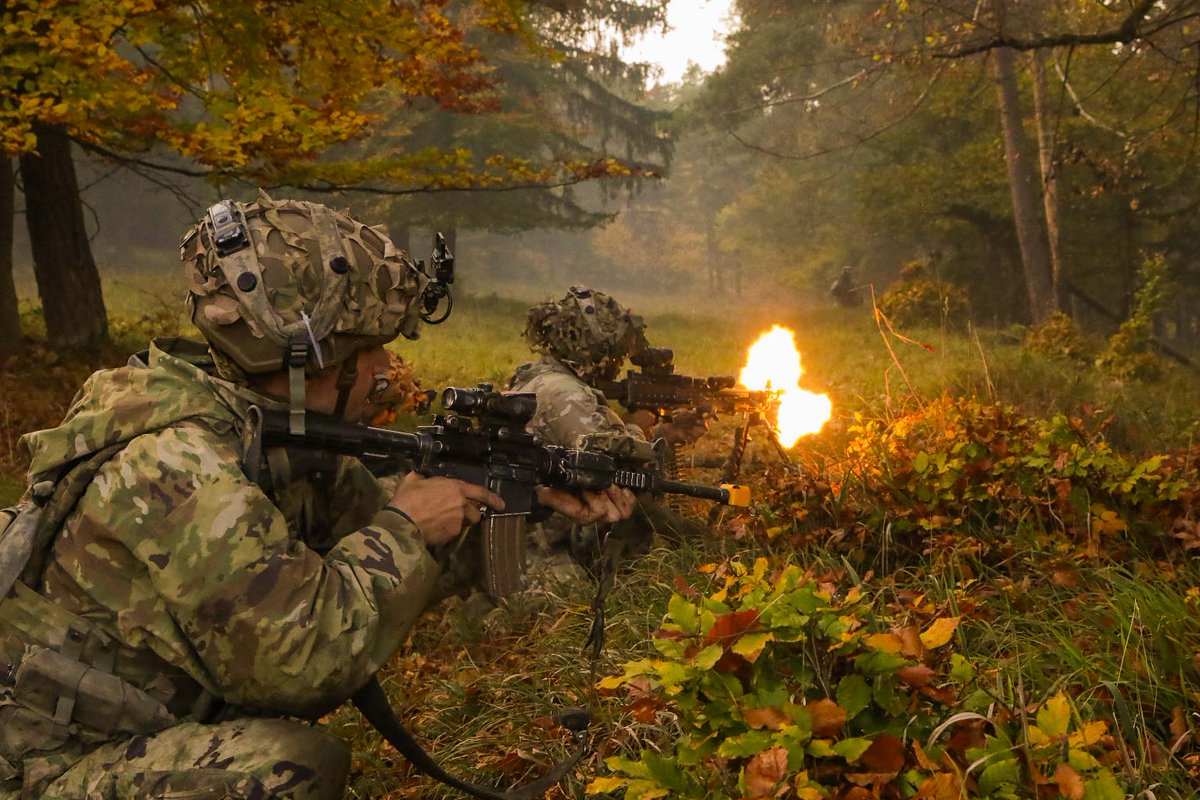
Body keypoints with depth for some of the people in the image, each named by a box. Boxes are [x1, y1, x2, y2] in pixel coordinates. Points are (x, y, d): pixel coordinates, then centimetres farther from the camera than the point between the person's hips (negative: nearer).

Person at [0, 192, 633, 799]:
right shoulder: (175, 461, -28)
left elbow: (374, 514, 11)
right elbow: (305, 660, -32)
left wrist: (541, 498, 5)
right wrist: (405, 529, -18)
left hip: (144, 733, 9)